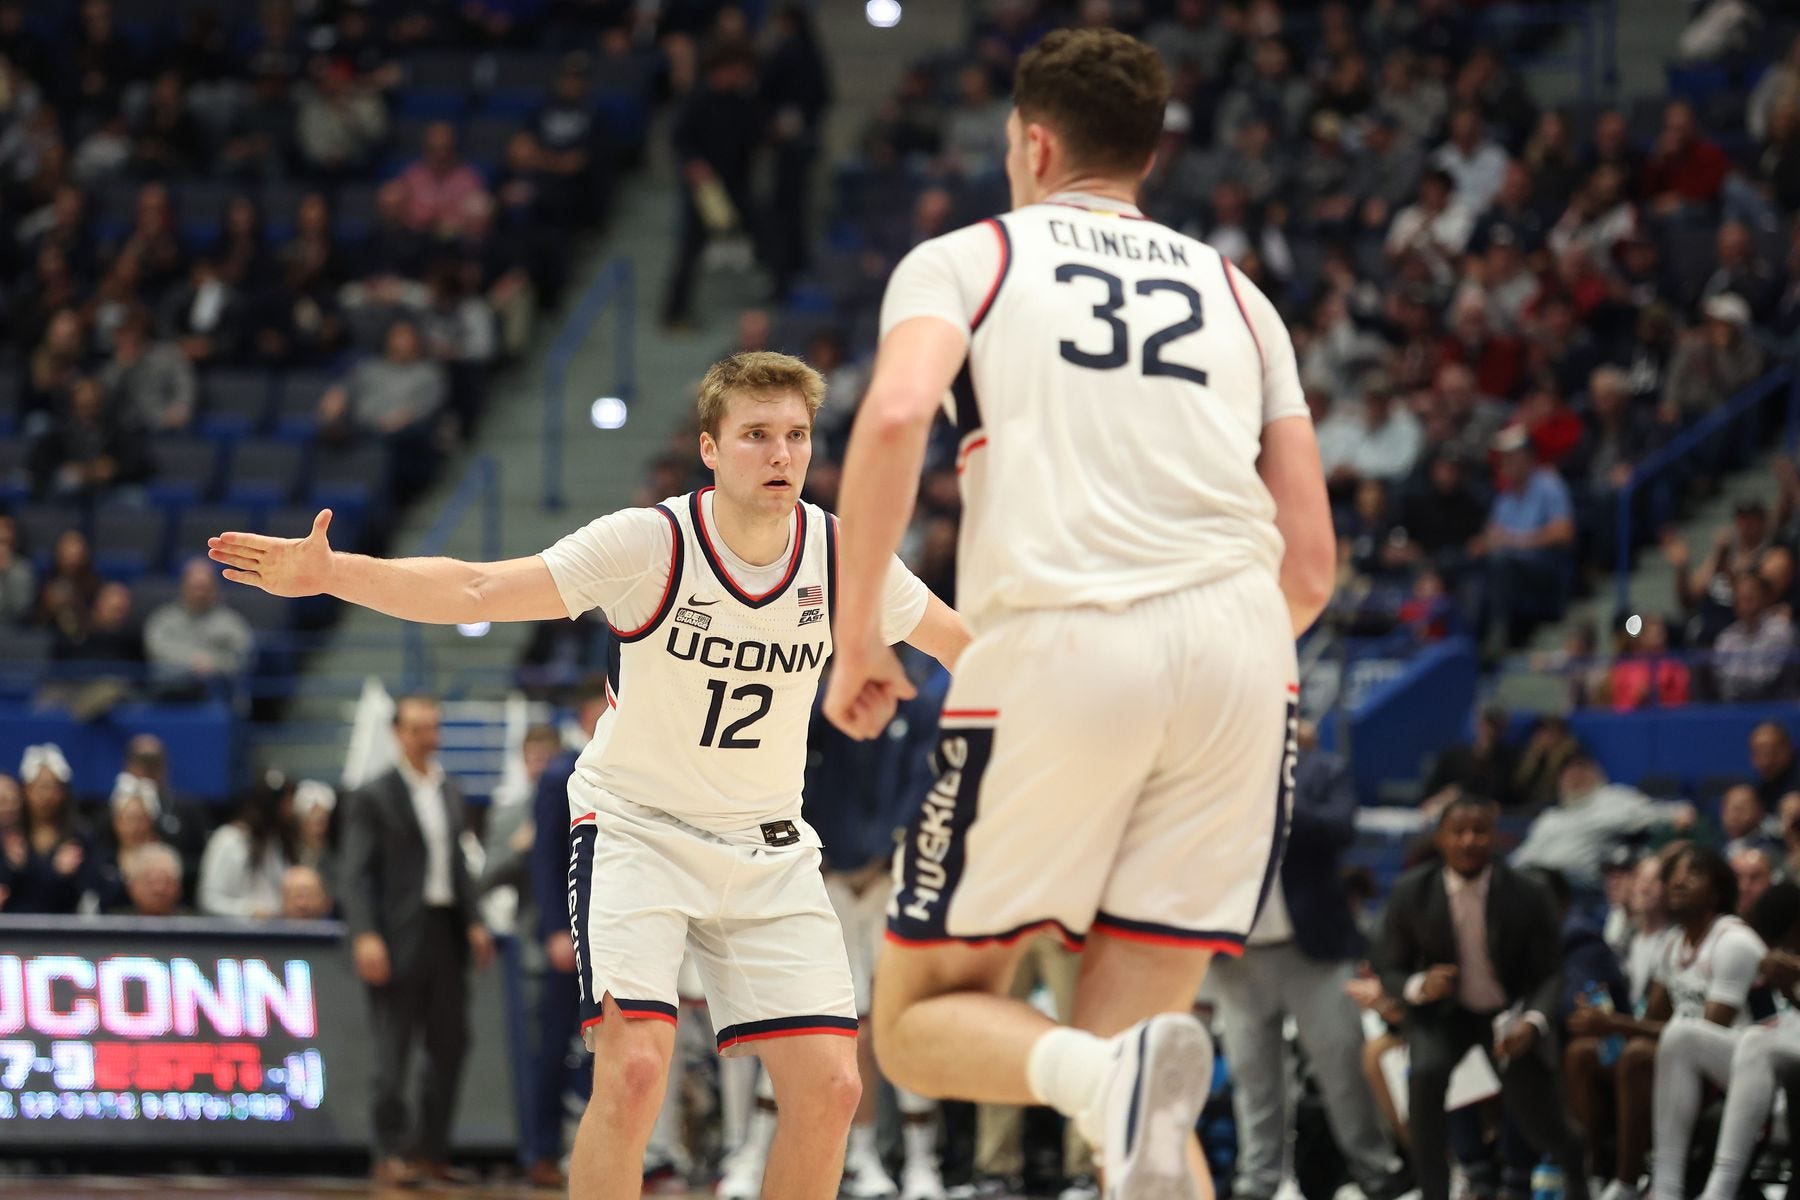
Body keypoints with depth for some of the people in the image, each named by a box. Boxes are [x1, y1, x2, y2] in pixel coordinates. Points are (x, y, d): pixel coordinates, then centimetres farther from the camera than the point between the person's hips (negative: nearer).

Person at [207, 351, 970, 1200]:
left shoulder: (840, 556, -7)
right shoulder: (649, 543, -18)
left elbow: (960, 640, 10)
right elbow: (476, 591, -22)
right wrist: (329, 574, -33)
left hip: (768, 846, 4)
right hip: (635, 827, -4)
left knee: (828, 1087, -7)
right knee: (634, 1070, -22)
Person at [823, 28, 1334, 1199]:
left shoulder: (965, 258, 14)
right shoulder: (1237, 291, 25)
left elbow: (896, 414, -8)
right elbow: (1312, 564, 20)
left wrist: (857, 638, 0)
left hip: (1058, 650, -4)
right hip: (1241, 652, 4)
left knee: (924, 1021, 9)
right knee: (1123, 1038, 9)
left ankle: (1110, 1077, -24)